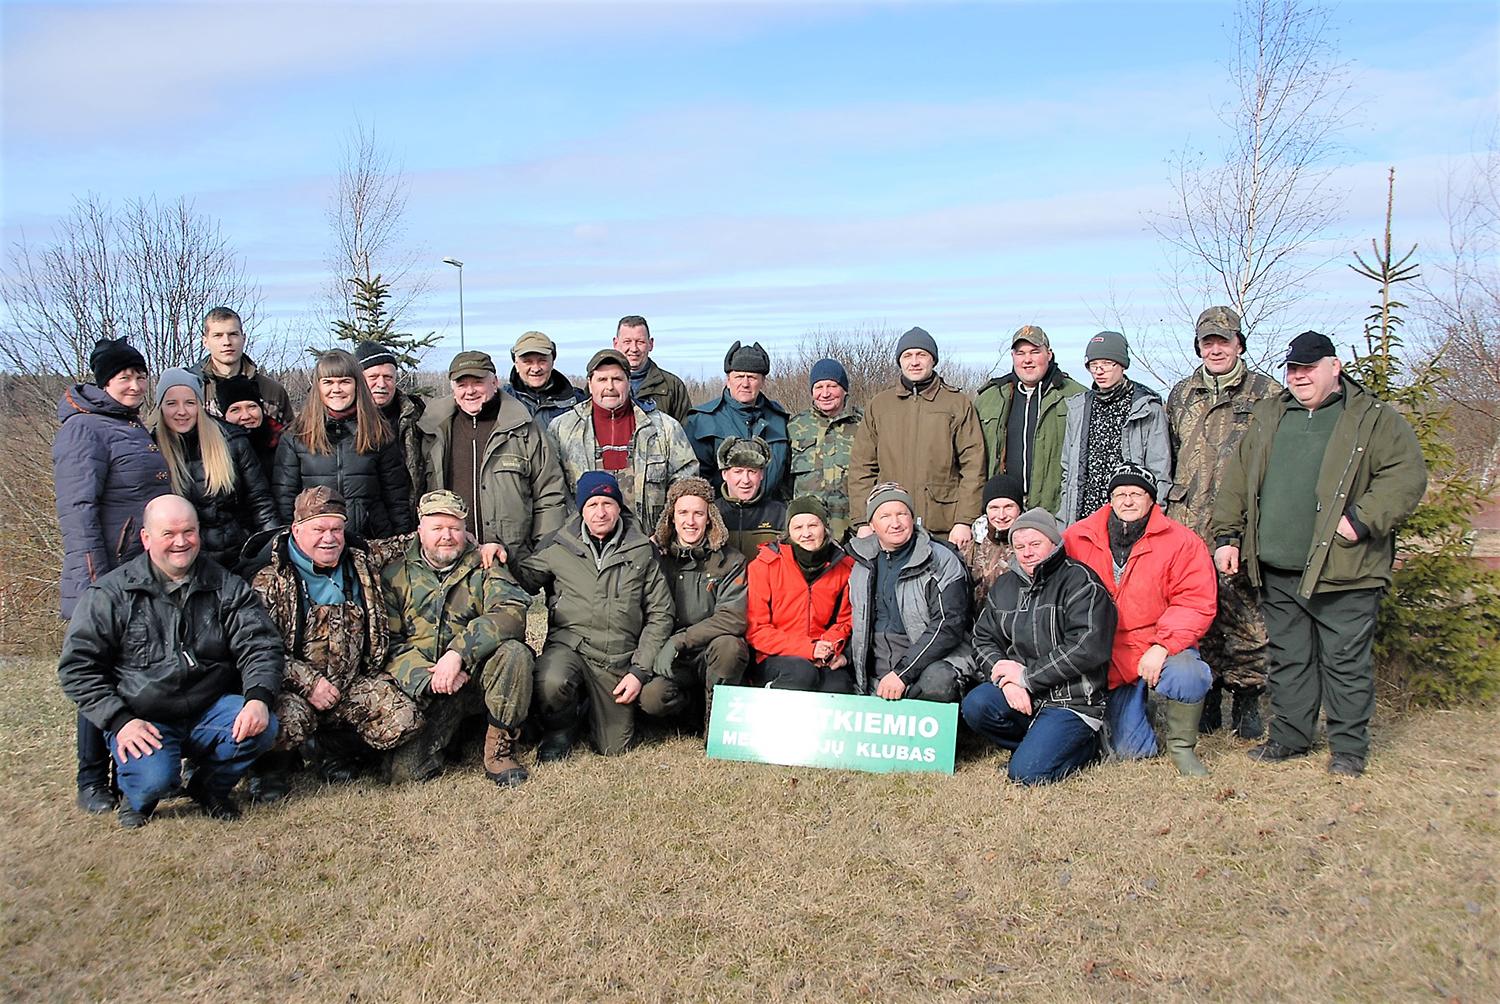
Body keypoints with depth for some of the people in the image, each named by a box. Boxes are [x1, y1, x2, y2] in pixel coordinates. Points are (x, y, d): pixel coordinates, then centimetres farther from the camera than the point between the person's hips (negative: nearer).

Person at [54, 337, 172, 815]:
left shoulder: (139, 431, 17)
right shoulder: (84, 429, -10)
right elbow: (78, 511, -18)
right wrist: (96, 584, -22)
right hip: (107, 582, -8)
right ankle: (92, 783, 11)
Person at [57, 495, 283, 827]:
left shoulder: (227, 588, 4)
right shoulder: (112, 594, -1)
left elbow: (260, 645, -2)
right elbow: (78, 666, -1)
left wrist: (259, 697, -22)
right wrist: (120, 720, -13)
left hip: (210, 710, 2)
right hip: (144, 720, -2)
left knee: (262, 727, -26)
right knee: (153, 778, -30)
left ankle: (209, 787, 5)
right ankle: (139, 797, 11)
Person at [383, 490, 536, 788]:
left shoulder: (483, 566, 6)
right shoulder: (396, 575, 8)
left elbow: (511, 612, -14)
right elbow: (388, 641, 0)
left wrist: (458, 653, -25)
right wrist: (429, 676, -18)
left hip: (474, 668, 1)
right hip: (417, 675, 0)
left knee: (514, 653, -31)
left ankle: (500, 751, -13)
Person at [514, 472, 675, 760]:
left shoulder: (641, 552, 3)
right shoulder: (558, 547, 3)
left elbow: (660, 615, 4)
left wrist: (640, 671, -3)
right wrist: (503, 558, -10)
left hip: (618, 661, 1)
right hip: (569, 646, -1)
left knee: (614, 749, 3)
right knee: (551, 684, -36)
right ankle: (559, 729, 1)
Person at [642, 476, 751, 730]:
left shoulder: (730, 561, -1)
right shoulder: (655, 556, 4)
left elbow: (733, 618, -14)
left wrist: (679, 641, -19)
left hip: (711, 655, 0)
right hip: (669, 661, 1)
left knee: (728, 645, -34)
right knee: (650, 697, -29)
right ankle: (694, 699, 7)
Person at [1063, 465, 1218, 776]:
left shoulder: (1181, 541, -5)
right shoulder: (1077, 538, -1)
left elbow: (1195, 602, -11)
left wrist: (1162, 647, -23)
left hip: (1159, 650, -1)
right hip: (1107, 659, 2)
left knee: (1185, 677, -36)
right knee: (1128, 751, 0)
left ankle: (1181, 745, -5)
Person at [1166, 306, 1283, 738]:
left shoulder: (1267, 394, 5)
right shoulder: (1181, 395, 16)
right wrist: (1171, 508, 16)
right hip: (1189, 525, 3)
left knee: (1247, 614, -1)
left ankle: (1247, 702, 13)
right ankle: (1207, 698, 17)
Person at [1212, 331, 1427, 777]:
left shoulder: (1374, 419, 0)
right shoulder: (1268, 417, 14)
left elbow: (1407, 475, -8)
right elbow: (1237, 479, 15)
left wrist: (1363, 520, -18)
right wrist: (1227, 535, 8)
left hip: (1342, 570, -4)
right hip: (1276, 570, 5)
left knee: (1345, 661, 3)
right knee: (1288, 657, 14)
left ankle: (1349, 745, 16)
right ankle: (1289, 735, 26)